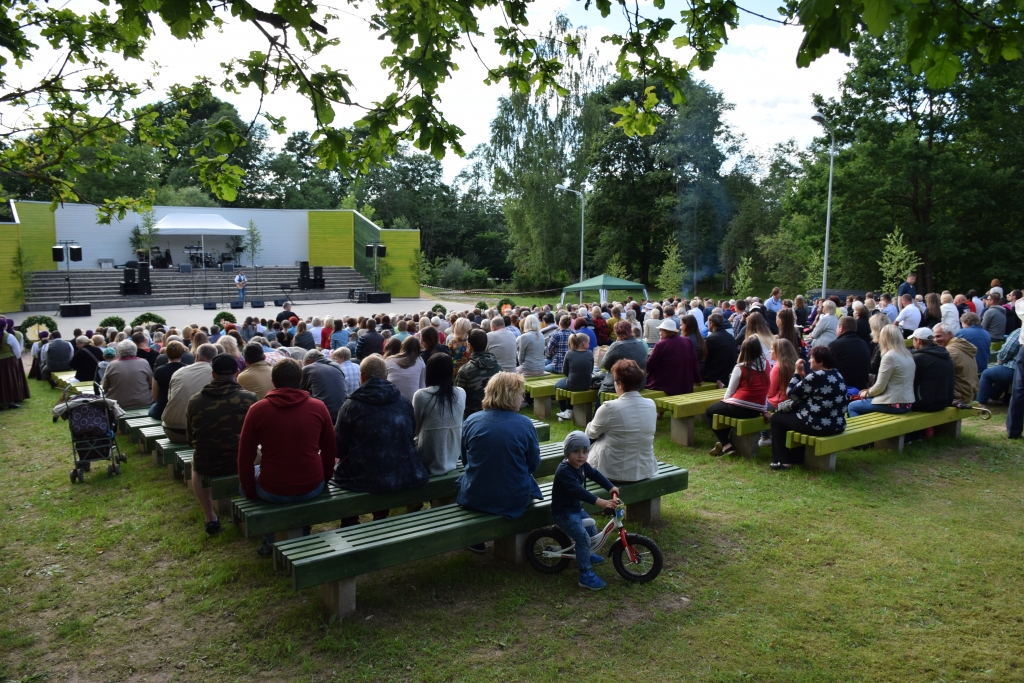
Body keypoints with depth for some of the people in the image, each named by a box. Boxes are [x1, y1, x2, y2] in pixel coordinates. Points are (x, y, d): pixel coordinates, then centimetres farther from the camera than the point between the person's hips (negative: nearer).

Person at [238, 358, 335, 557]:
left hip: (272, 491, -1)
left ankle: (270, 540, 35)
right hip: (312, 488, 2)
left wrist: (248, 489, 12)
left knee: (247, 478, 31)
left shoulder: (257, 410, -8)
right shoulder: (318, 407, -4)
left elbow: (245, 456, -2)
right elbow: (329, 452, 6)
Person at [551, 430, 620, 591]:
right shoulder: (564, 471, -29)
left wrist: (611, 487, -5)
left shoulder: (583, 465, 0)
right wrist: (599, 502, -47)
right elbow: (577, 490, -39)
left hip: (576, 508, 9)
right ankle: (585, 575, -11)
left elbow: (595, 474, 11)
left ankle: (584, 555, 46)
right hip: (563, 512, -9)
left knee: (592, 530, 20)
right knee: (583, 538, -18)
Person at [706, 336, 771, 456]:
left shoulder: (740, 368, -8)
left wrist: (724, 402, 14)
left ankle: (726, 444, 7)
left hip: (740, 408, -6)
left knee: (710, 411, 17)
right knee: (724, 407, 32)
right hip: (757, 410, 6)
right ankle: (725, 441, 24)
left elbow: (730, 391, -2)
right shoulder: (766, 364, 4)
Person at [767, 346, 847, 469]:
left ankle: (783, 460, 13)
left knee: (776, 419, 11)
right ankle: (797, 457, 33)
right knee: (789, 414, 31)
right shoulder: (838, 376, 9)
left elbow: (791, 393, -10)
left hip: (818, 425, -9)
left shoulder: (816, 376, -20)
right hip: (837, 424, 9)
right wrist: (804, 376, 6)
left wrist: (797, 372, -2)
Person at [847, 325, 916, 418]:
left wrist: (867, 393, 5)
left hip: (894, 404, -9)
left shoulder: (889, 356, -17)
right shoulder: (907, 355, 9)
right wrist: (869, 391, 14)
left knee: (852, 407, 4)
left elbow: (880, 386, -14)